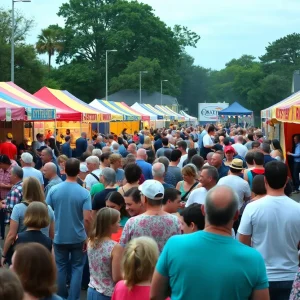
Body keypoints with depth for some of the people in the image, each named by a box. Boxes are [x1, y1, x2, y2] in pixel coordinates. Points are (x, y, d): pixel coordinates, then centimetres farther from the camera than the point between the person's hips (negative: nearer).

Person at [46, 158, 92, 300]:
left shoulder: (54, 189, -7)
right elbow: (87, 219, -19)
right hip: (78, 237, -2)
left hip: (59, 237, 2)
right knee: (77, 268, 11)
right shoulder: (84, 193, -14)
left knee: (60, 267, 16)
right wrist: (88, 237, -5)